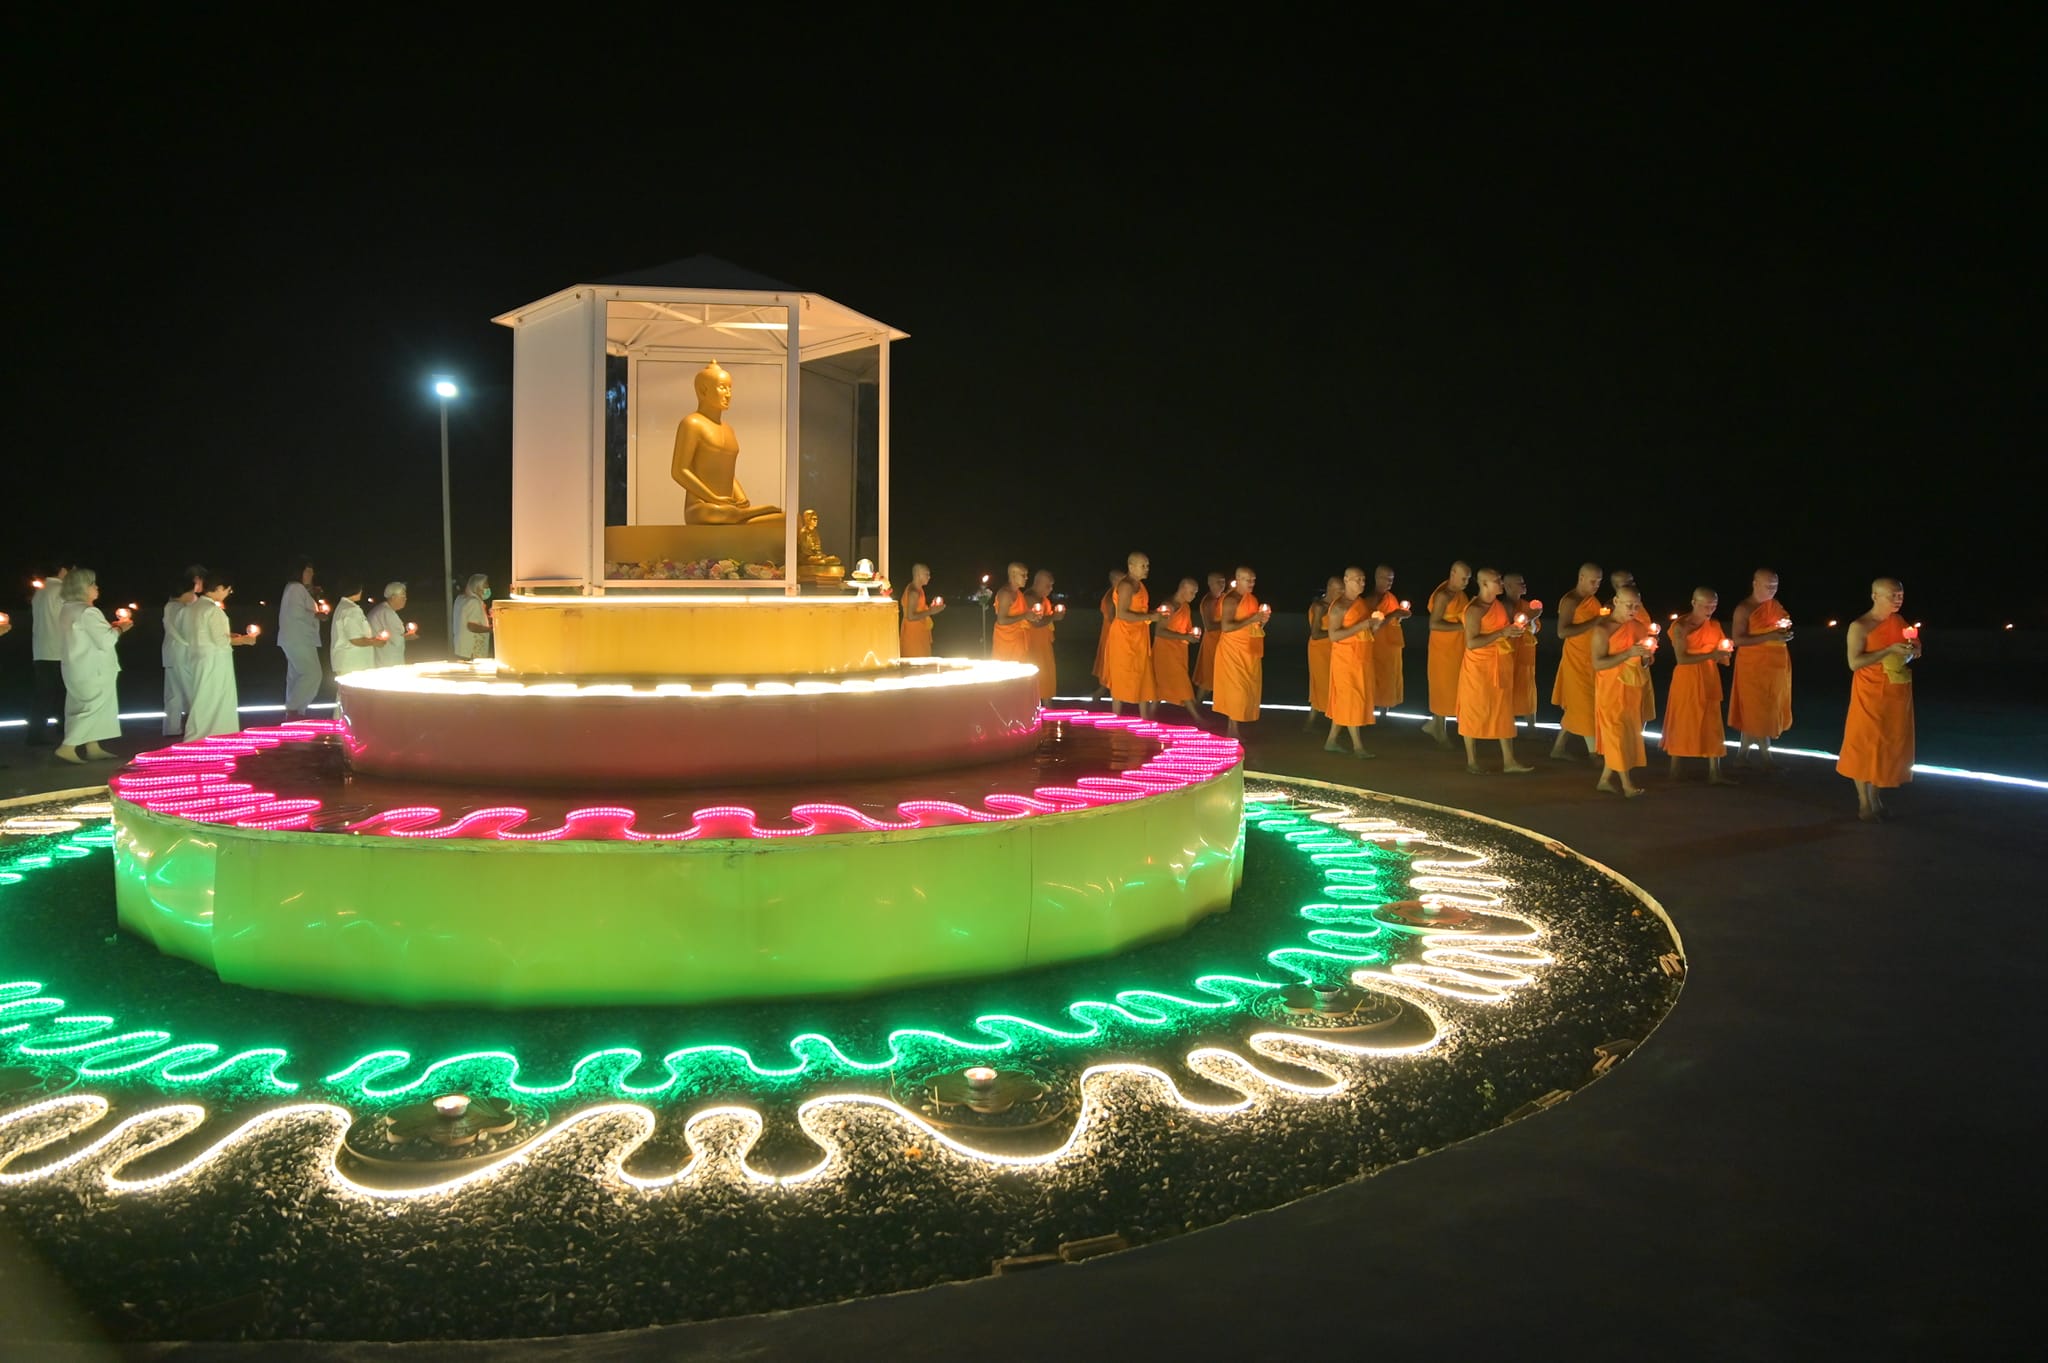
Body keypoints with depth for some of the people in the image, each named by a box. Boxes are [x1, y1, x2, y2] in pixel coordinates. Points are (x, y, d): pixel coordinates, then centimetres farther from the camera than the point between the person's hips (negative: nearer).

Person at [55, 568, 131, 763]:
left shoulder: (67, 611, 11)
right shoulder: (87, 612, -19)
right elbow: (105, 642, -20)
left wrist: (111, 627, 14)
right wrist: (119, 629, -4)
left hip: (78, 670, 10)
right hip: (93, 671, -10)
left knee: (88, 706, 16)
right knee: (95, 706, -4)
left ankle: (93, 748, 19)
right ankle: (68, 747, -9)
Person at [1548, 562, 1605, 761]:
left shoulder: (1593, 599, 13)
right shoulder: (1570, 601, -13)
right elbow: (1562, 632, -23)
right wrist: (1593, 623, -25)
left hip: (1591, 660, 9)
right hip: (1577, 660, -8)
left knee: (1576, 707, 12)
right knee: (1586, 706, -4)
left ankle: (1558, 749, 19)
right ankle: (1594, 753, 1)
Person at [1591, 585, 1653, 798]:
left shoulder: (1639, 626, 6)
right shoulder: (1603, 628, -13)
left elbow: (1644, 663, 20)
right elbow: (1597, 663, -22)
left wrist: (1646, 655, -3)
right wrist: (1628, 653, -27)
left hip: (1632, 687, 7)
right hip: (1611, 689, -7)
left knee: (1628, 731, 9)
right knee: (1617, 733, -2)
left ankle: (1605, 780, 18)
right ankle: (1626, 784, 4)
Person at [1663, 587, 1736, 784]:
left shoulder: (1714, 625, 6)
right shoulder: (1680, 626, -10)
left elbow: (1721, 658, 11)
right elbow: (1681, 659, -18)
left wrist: (1724, 654, -12)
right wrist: (1710, 655, -26)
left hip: (1709, 681, 5)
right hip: (1686, 681, -5)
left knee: (1712, 726, 2)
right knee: (1681, 724, 3)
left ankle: (1714, 774, 3)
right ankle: (1674, 770, 15)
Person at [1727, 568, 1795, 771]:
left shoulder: (1776, 604, 10)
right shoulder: (1744, 609, -12)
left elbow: (1786, 624, 26)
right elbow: (1737, 640, -20)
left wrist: (1785, 632, 1)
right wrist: (1769, 637, -26)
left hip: (1776, 665, 8)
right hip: (1754, 667, -8)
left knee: (1770, 710, 10)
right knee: (1756, 712, -3)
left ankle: (1743, 752, 17)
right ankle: (1765, 755, 6)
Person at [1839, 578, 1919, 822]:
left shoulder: (1900, 622, 8)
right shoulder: (1860, 626, -11)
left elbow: (1913, 654, 19)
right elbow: (1854, 662, -20)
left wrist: (1912, 651, -5)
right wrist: (1890, 649, -24)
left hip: (1897, 697, 6)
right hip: (1870, 696, -6)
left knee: (1889, 747, 9)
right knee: (1865, 748, 0)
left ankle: (1876, 801, 19)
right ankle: (1864, 805, 7)